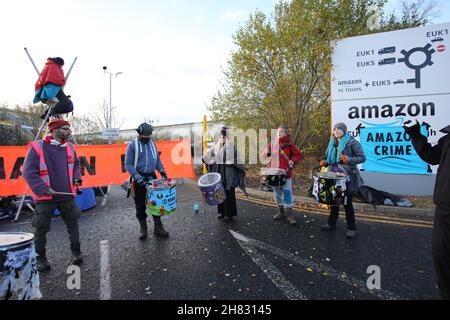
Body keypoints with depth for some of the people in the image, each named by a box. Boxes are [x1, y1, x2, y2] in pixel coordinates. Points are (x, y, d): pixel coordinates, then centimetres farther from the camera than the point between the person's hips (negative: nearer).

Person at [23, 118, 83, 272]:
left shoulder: (69, 147, 5)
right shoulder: (37, 147, -10)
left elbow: (76, 164, 18)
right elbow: (29, 171, -11)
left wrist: (77, 177, 0)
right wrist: (42, 188, -19)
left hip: (67, 195, 4)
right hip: (46, 197, -4)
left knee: (73, 223, 12)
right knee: (41, 229, 9)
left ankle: (76, 251, 29)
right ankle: (40, 257, 29)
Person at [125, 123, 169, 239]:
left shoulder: (152, 144, 9)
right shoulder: (132, 146, -6)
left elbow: (157, 159, 17)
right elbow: (128, 164, -9)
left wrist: (162, 170, 1)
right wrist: (138, 177, -20)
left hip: (152, 177, 4)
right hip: (139, 179, -4)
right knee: (140, 205, 7)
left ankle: (158, 227, 16)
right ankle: (143, 228, 22)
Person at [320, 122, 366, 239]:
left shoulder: (352, 142, -7)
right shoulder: (332, 143, 11)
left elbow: (362, 157, -9)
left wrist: (349, 159, -25)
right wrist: (325, 162, -2)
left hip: (347, 176, -5)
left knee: (347, 202, 0)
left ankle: (351, 228, 15)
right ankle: (331, 223, 26)